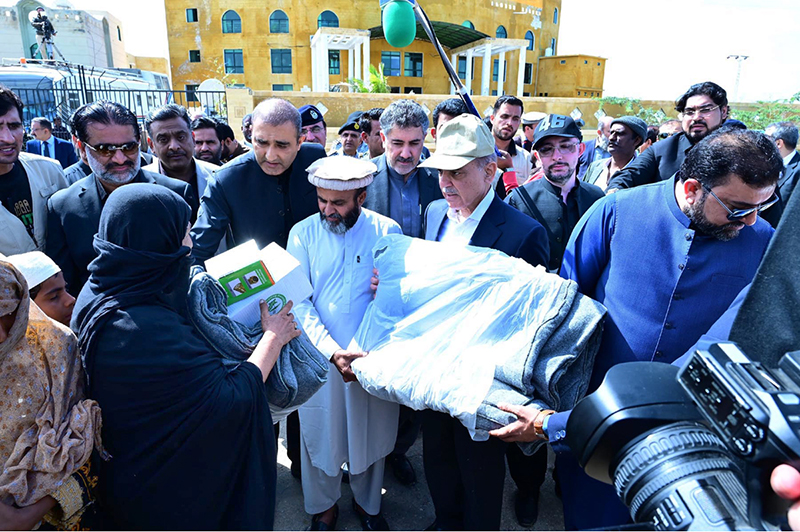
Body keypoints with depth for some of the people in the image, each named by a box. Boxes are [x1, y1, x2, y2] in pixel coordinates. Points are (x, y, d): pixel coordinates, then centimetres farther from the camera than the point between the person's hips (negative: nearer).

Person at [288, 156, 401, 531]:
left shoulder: (387, 231, -4)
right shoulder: (303, 233, -5)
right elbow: (299, 301, -10)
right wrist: (332, 352, -20)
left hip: (374, 356, 1)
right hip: (319, 356, 0)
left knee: (370, 433, 16)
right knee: (320, 434, 15)